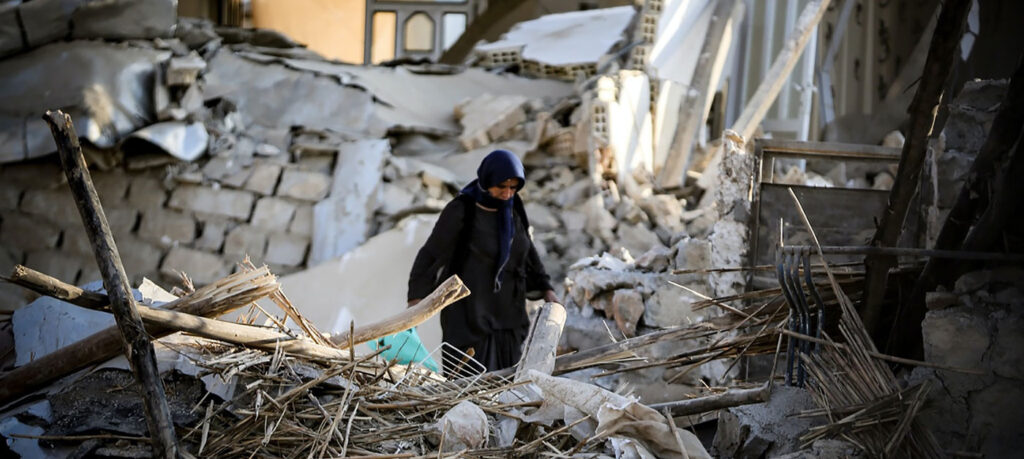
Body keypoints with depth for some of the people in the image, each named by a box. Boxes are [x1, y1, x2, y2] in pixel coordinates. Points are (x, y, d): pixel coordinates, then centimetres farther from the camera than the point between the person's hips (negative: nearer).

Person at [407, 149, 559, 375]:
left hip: (506, 307, 6)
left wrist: (545, 289, 8)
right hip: (468, 308, -6)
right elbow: (432, 252, -11)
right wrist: (416, 296, -15)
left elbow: (526, 250, 13)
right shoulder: (460, 210, -15)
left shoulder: (513, 209, 3)